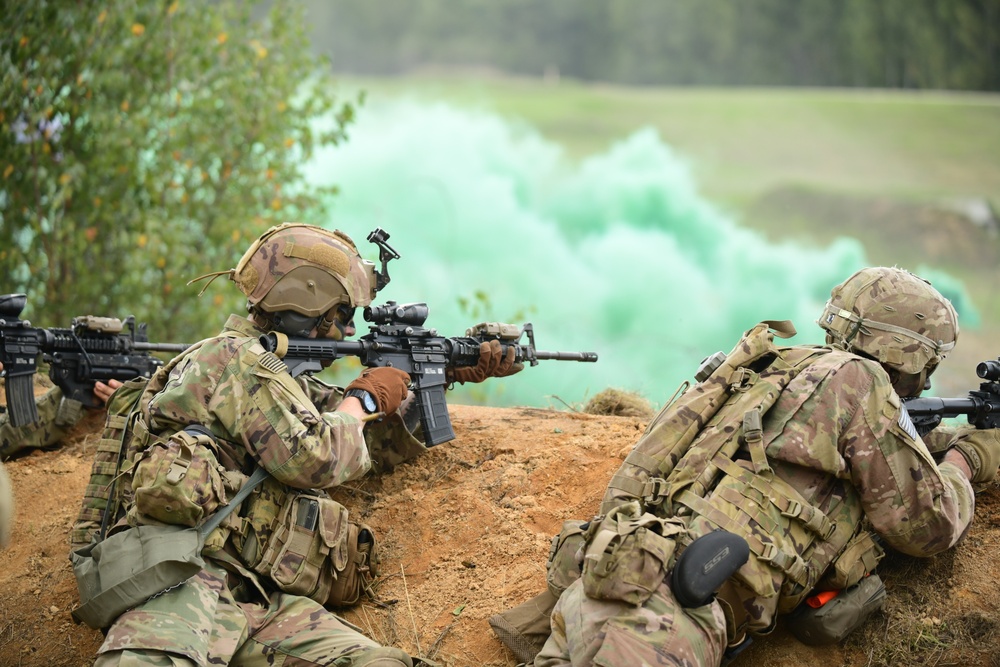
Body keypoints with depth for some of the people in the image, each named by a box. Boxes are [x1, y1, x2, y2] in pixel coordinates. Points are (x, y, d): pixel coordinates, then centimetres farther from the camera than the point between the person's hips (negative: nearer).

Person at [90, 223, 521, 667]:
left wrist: (448, 376, 33)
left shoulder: (290, 382, 26)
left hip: (265, 602, 10)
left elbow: (378, 445, 37)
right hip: (189, 576, -10)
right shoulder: (234, 357, -1)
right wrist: (364, 399, 6)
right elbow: (311, 458, -12)